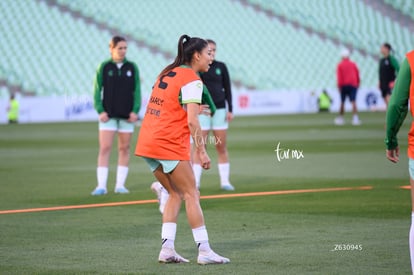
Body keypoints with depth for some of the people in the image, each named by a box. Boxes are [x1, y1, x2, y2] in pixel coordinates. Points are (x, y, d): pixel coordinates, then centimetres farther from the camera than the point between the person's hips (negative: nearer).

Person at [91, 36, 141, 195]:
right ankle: (101, 185, -8)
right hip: (108, 115, -2)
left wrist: (135, 111, -6)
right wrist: (100, 110, -10)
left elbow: (136, 91, 5)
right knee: (105, 148, -8)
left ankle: (120, 185, 9)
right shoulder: (104, 67, 2)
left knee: (124, 148, 4)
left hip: (127, 115, 2)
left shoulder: (132, 67, 6)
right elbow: (97, 91, 1)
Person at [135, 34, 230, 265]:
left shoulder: (167, 73, 16)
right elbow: (192, 121, -15)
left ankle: (167, 249, 8)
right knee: (191, 194, -1)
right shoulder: (192, 80, -9)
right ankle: (204, 251, -1)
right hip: (170, 145, -8)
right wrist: (202, 151, -12)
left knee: (176, 194, 15)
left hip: (147, 142, 8)